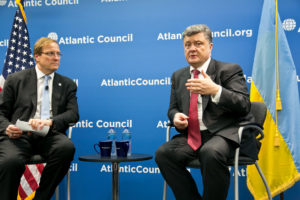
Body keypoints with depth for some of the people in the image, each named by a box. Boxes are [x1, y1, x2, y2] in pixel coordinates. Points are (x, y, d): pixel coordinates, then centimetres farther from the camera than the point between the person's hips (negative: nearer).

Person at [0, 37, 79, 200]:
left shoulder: (68, 84, 20)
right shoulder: (15, 80, 16)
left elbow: (73, 114, 6)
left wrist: (49, 122, -15)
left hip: (49, 136, 2)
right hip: (19, 135, -1)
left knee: (66, 147, -33)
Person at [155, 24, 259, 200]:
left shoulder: (229, 70, 3)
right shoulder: (178, 76, 18)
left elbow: (244, 106, -7)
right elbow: (173, 108, 23)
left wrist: (215, 90, -24)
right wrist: (176, 117, -3)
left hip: (225, 134, -5)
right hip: (192, 137, 5)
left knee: (211, 153, -36)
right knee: (163, 153, -20)